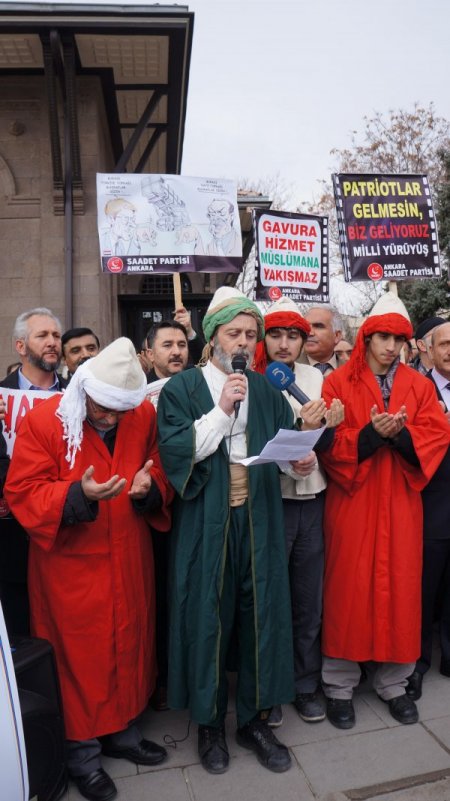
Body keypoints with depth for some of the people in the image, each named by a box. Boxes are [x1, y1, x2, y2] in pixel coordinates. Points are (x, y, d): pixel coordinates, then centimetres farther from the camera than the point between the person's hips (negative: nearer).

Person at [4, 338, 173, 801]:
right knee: (79, 655, 9)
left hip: (129, 563, 4)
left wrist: (150, 486, -16)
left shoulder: (144, 416, -3)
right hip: (70, 565, -3)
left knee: (129, 645, 17)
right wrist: (77, 495, -29)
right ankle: (81, 751, 33)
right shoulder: (43, 421, -13)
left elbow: (161, 475, 7)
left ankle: (122, 731, 42)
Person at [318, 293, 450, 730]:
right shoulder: (338, 383, -1)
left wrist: (401, 435, -18)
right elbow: (329, 444, -8)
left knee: (399, 586, 8)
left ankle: (393, 682, 26)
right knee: (349, 587, 2)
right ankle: (339, 686, 17)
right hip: (352, 499, -3)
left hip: (400, 501, 3)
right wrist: (370, 434, -22)